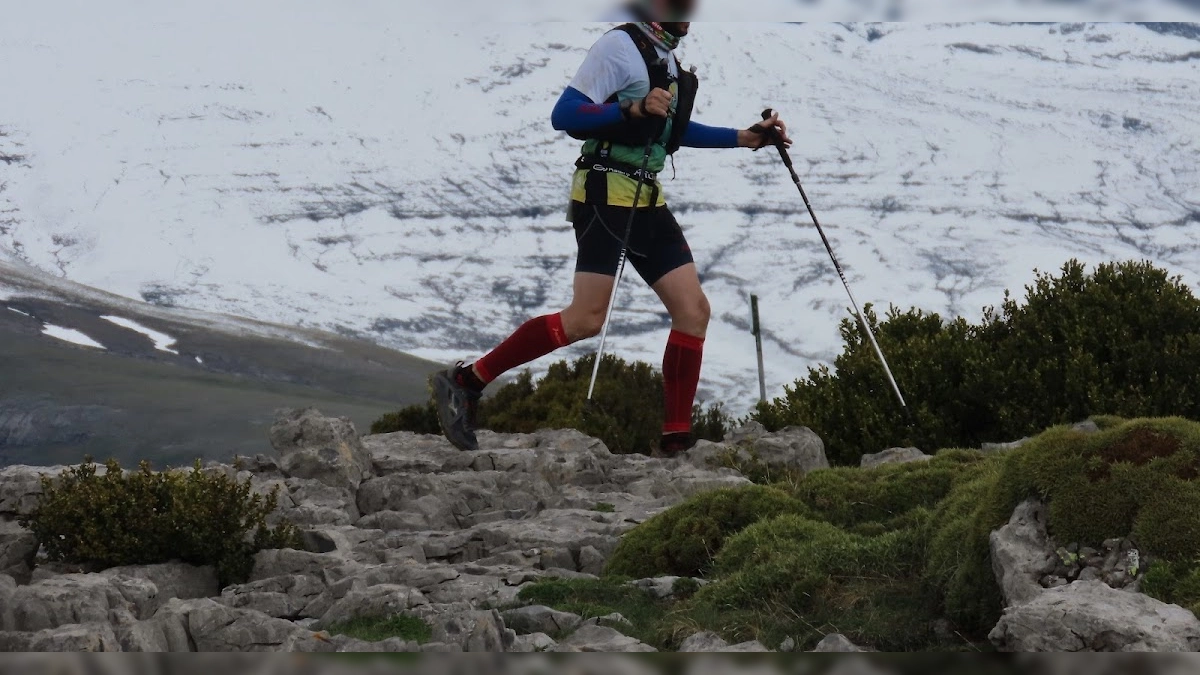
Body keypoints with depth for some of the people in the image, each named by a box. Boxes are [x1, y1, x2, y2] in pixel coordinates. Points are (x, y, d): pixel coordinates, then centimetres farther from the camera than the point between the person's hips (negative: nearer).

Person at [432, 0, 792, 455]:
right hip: (607, 195, -9)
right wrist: (634, 109, -27)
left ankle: (676, 441, 3)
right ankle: (467, 381, -6)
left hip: (648, 203, 9)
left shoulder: (665, 57, 17)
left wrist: (745, 138, 24)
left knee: (693, 310, 0)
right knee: (587, 320, -16)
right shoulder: (621, 45, -11)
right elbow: (564, 115, -17)